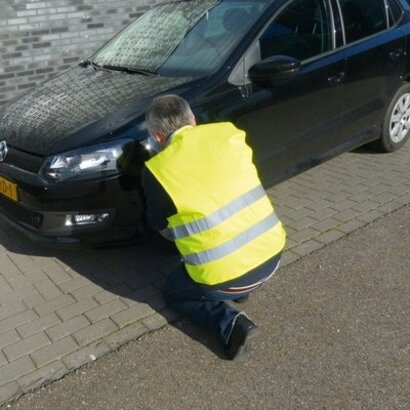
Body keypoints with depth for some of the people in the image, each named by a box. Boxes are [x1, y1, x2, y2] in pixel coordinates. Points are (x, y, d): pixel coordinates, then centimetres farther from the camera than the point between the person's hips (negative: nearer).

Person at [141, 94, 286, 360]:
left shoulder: (157, 170, -7)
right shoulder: (227, 133, 3)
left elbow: (160, 227, 9)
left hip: (224, 275, -5)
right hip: (272, 251, 5)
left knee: (174, 292, 25)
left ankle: (231, 324, 1)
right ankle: (242, 289, 22)